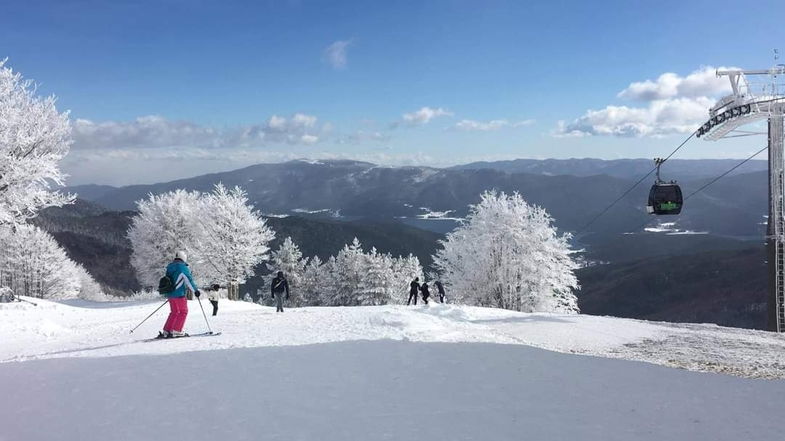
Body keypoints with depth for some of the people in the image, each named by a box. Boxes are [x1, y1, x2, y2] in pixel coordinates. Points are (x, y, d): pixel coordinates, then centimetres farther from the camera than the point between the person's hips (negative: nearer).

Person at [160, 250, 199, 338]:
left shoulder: (169, 267, 12)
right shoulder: (182, 267, -12)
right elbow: (189, 280, -14)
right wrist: (196, 290, -8)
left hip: (170, 294, 8)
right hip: (179, 294, -8)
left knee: (174, 312, 16)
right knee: (183, 311, 3)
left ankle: (166, 331, 13)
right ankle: (176, 331, -1)